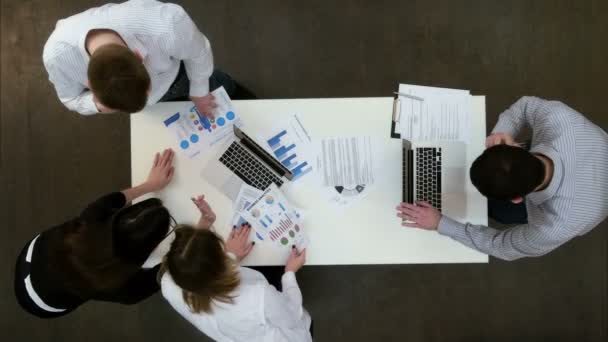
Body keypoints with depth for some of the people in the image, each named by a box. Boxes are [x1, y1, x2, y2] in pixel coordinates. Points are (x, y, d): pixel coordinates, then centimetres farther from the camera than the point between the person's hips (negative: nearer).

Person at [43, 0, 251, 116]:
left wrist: (199, 92, -7)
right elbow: (72, 99, -19)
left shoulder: (167, 25, -52)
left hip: (175, 73, -1)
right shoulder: (57, 54, -43)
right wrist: (98, 104, -44)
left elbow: (199, 54, -26)